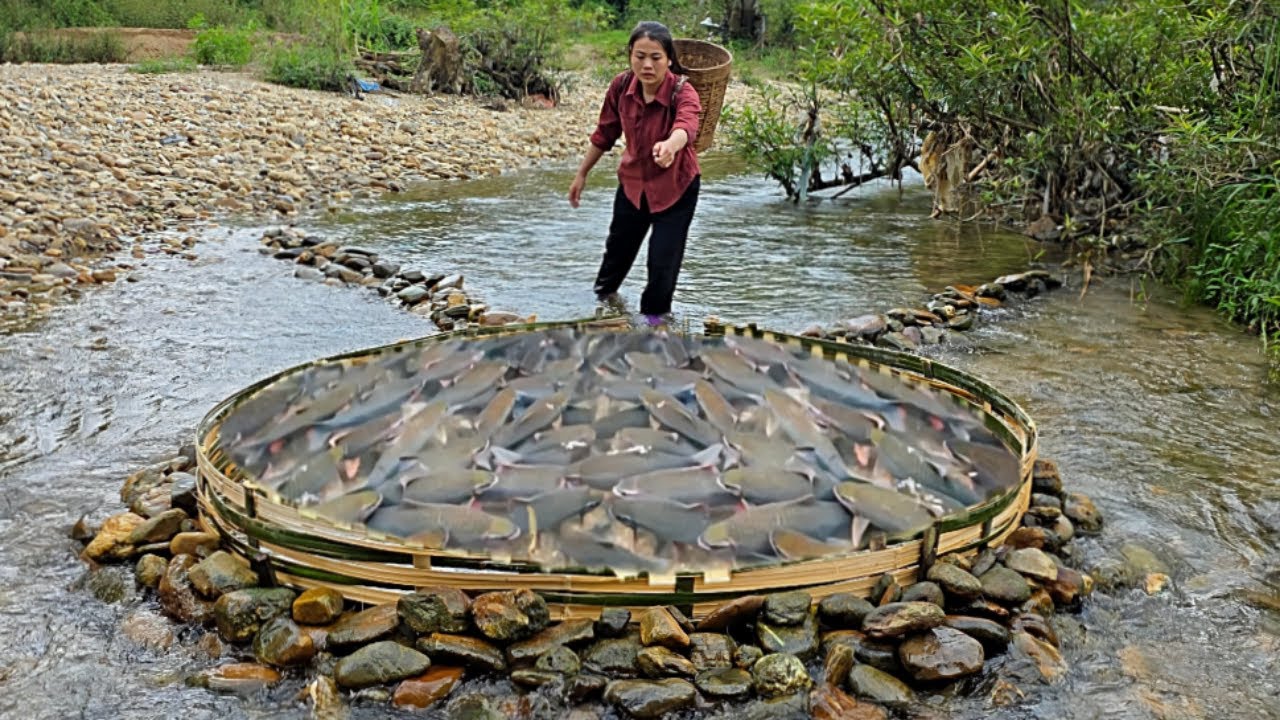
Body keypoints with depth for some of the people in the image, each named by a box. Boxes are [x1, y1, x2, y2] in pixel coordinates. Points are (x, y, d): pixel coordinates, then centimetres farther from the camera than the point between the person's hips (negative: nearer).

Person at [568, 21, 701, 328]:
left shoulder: (683, 93, -29)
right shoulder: (621, 86, -17)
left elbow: (686, 127, -53)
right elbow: (605, 133, 0)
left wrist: (670, 145, -75)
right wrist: (582, 174, 7)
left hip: (676, 186, -4)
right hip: (633, 180, 4)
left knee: (663, 259, -4)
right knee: (619, 245, 22)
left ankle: (656, 315, 24)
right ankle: (605, 291, 54)